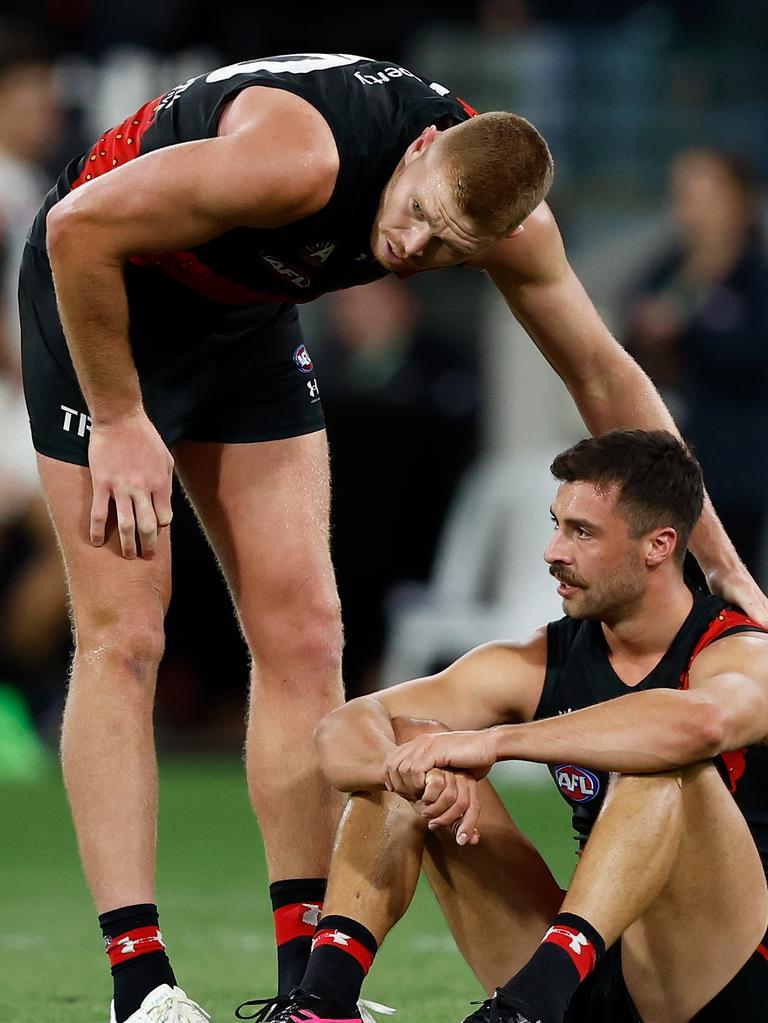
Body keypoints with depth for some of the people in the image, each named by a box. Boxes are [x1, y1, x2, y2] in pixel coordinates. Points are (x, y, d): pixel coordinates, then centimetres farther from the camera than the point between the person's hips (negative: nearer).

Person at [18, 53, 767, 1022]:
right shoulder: (302, 157, -38)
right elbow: (79, 227, -31)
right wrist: (119, 423, -23)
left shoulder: (512, 220, -17)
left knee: (302, 629, -2)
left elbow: (604, 377, -1)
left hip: (245, 316, 6)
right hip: (102, 296, -6)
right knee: (124, 637, -12)